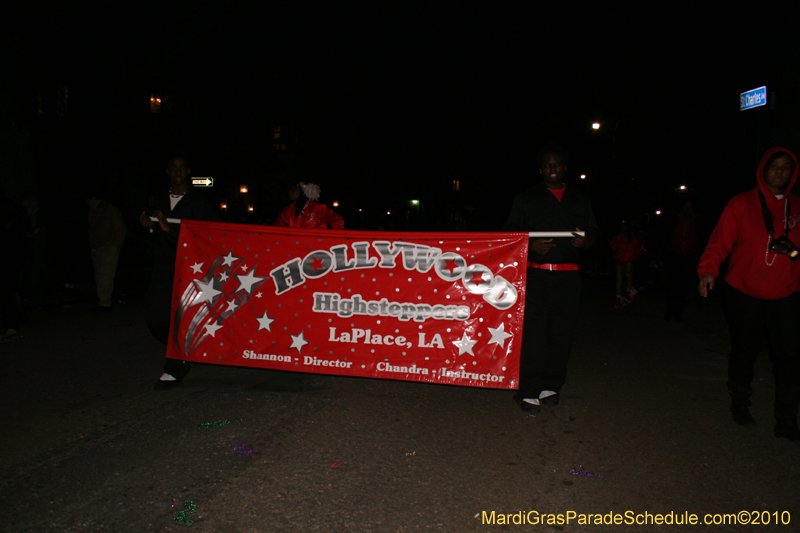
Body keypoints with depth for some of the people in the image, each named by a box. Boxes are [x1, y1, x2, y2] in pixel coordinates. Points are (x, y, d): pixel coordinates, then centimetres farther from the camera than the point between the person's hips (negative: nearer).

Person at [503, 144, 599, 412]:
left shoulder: (579, 199, 17)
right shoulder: (527, 199, 11)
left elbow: (593, 230, 18)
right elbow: (510, 232, 7)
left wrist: (585, 240, -6)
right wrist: (531, 245, -12)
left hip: (568, 277, 3)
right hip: (535, 274, -2)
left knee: (562, 332, 4)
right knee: (533, 332, -8)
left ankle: (551, 386, 17)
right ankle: (528, 391, -3)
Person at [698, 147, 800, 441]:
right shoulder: (742, 204, -3)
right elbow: (720, 241, -10)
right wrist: (708, 270, -23)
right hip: (745, 294, -2)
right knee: (744, 352, 11)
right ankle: (740, 405, 32)